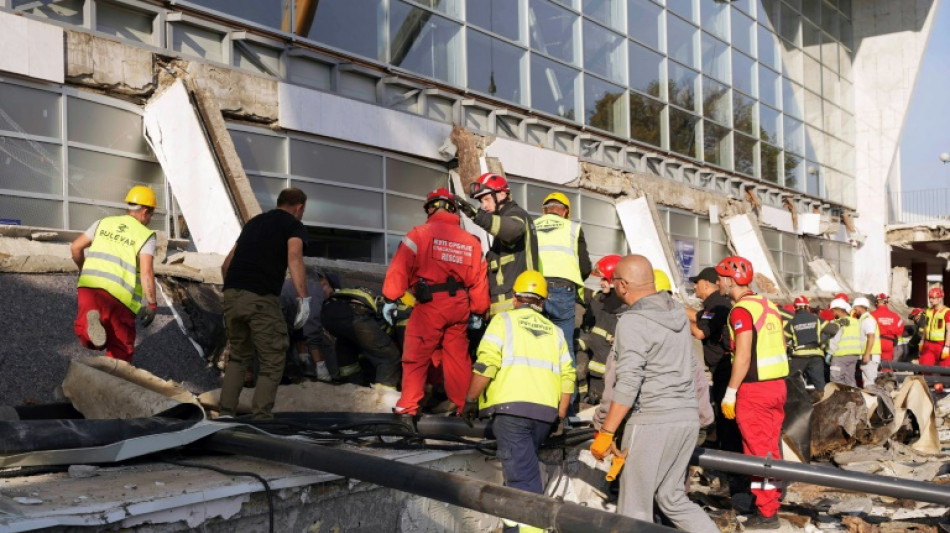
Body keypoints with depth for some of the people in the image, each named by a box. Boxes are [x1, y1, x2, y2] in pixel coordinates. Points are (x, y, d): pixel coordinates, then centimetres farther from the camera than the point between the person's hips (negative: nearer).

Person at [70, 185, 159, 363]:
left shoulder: (103, 223, 15)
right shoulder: (146, 236, 1)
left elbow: (75, 247, 15)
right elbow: (146, 272, -11)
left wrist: (83, 269, 33)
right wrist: (151, 303, -5)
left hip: (89, 284, 4)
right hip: (119, 295, -3)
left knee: (88, 340, 11)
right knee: (121, 347, 11)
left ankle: (90, 319, -20)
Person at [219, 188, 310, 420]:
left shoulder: (254, 222, 26)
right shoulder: (294, 226, 7)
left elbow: (226, 264, 27)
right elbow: (294, 258, -15)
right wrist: (303, 298, -21)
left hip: (232, 295, 6)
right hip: (261, 298, -6)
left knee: (238, 356, 22)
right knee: (272, 362, 5)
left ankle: (226, 413, 15)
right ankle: (261, 418, -3)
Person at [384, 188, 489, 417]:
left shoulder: (420, 233, -3)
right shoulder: (471, 241, 11)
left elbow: (400, 267, -10)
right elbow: (479, 279, 11)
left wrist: (390, 299, -7)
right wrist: (477, 312, 18)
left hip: (430, 304, -4)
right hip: (459, 306, 4)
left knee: (416, 355, 3)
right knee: (458, 357, 13)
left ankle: (408, 406, 1)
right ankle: (463, 406, 17)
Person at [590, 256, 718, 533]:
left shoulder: (633, 321, -13)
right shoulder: (677, 311, 11)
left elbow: (628, 383, -19)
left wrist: (605, 433, -16)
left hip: (652, 420, -8)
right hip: (688, 417, 8)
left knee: (635, 509, 1)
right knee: (673, 498, 18)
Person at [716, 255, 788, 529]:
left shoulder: (741, 310, -14)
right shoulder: (769, 305, 12)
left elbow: (743, 356, -19)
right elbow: (780, 348, 16)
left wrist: (730, 392, -14)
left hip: (754, 389, -8)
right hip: (777, 384, 8)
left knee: (758, 451, -1)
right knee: (772, 447, 15)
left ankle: (766, 513, 5)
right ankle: (772, 502, 24)